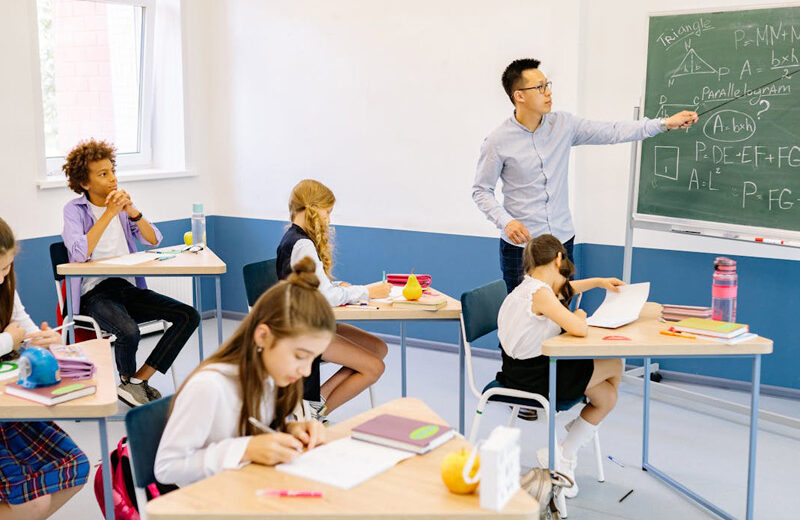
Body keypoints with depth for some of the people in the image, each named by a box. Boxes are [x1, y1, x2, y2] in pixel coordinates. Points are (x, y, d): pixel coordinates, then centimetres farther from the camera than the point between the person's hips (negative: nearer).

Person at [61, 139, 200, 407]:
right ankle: (127, 380, -1)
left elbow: (154, 239, 7)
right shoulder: (74, 209, -2)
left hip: (128, 287, 6)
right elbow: (79, 253, -20)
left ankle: (138, 380, -9)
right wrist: (109, 213, -17)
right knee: (129, 332, -36)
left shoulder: (121, 203, 13)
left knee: (189, 316, -14)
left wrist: (132, 211, -9)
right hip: (95, 293, -6)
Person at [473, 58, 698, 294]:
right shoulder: (498, 142, -9)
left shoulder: (563, 124, 2)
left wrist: (666, 123, 0)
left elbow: (612, 132, 4)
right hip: (521, 246, -4)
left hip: (562, 241, 4)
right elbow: (481, 191, -3)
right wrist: (505, 221, -19)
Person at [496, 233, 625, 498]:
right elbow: (579, 329, -33)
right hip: (534, 377, -10)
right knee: (615, 365, 8)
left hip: (522, 368, 10)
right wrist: (579, 315, -10)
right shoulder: (540, 293, -23)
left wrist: (598, 282, 29)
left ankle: (562, 458, 21)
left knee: (606, 397, 19)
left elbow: (562, 288, 31)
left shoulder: (528, 287, 8)